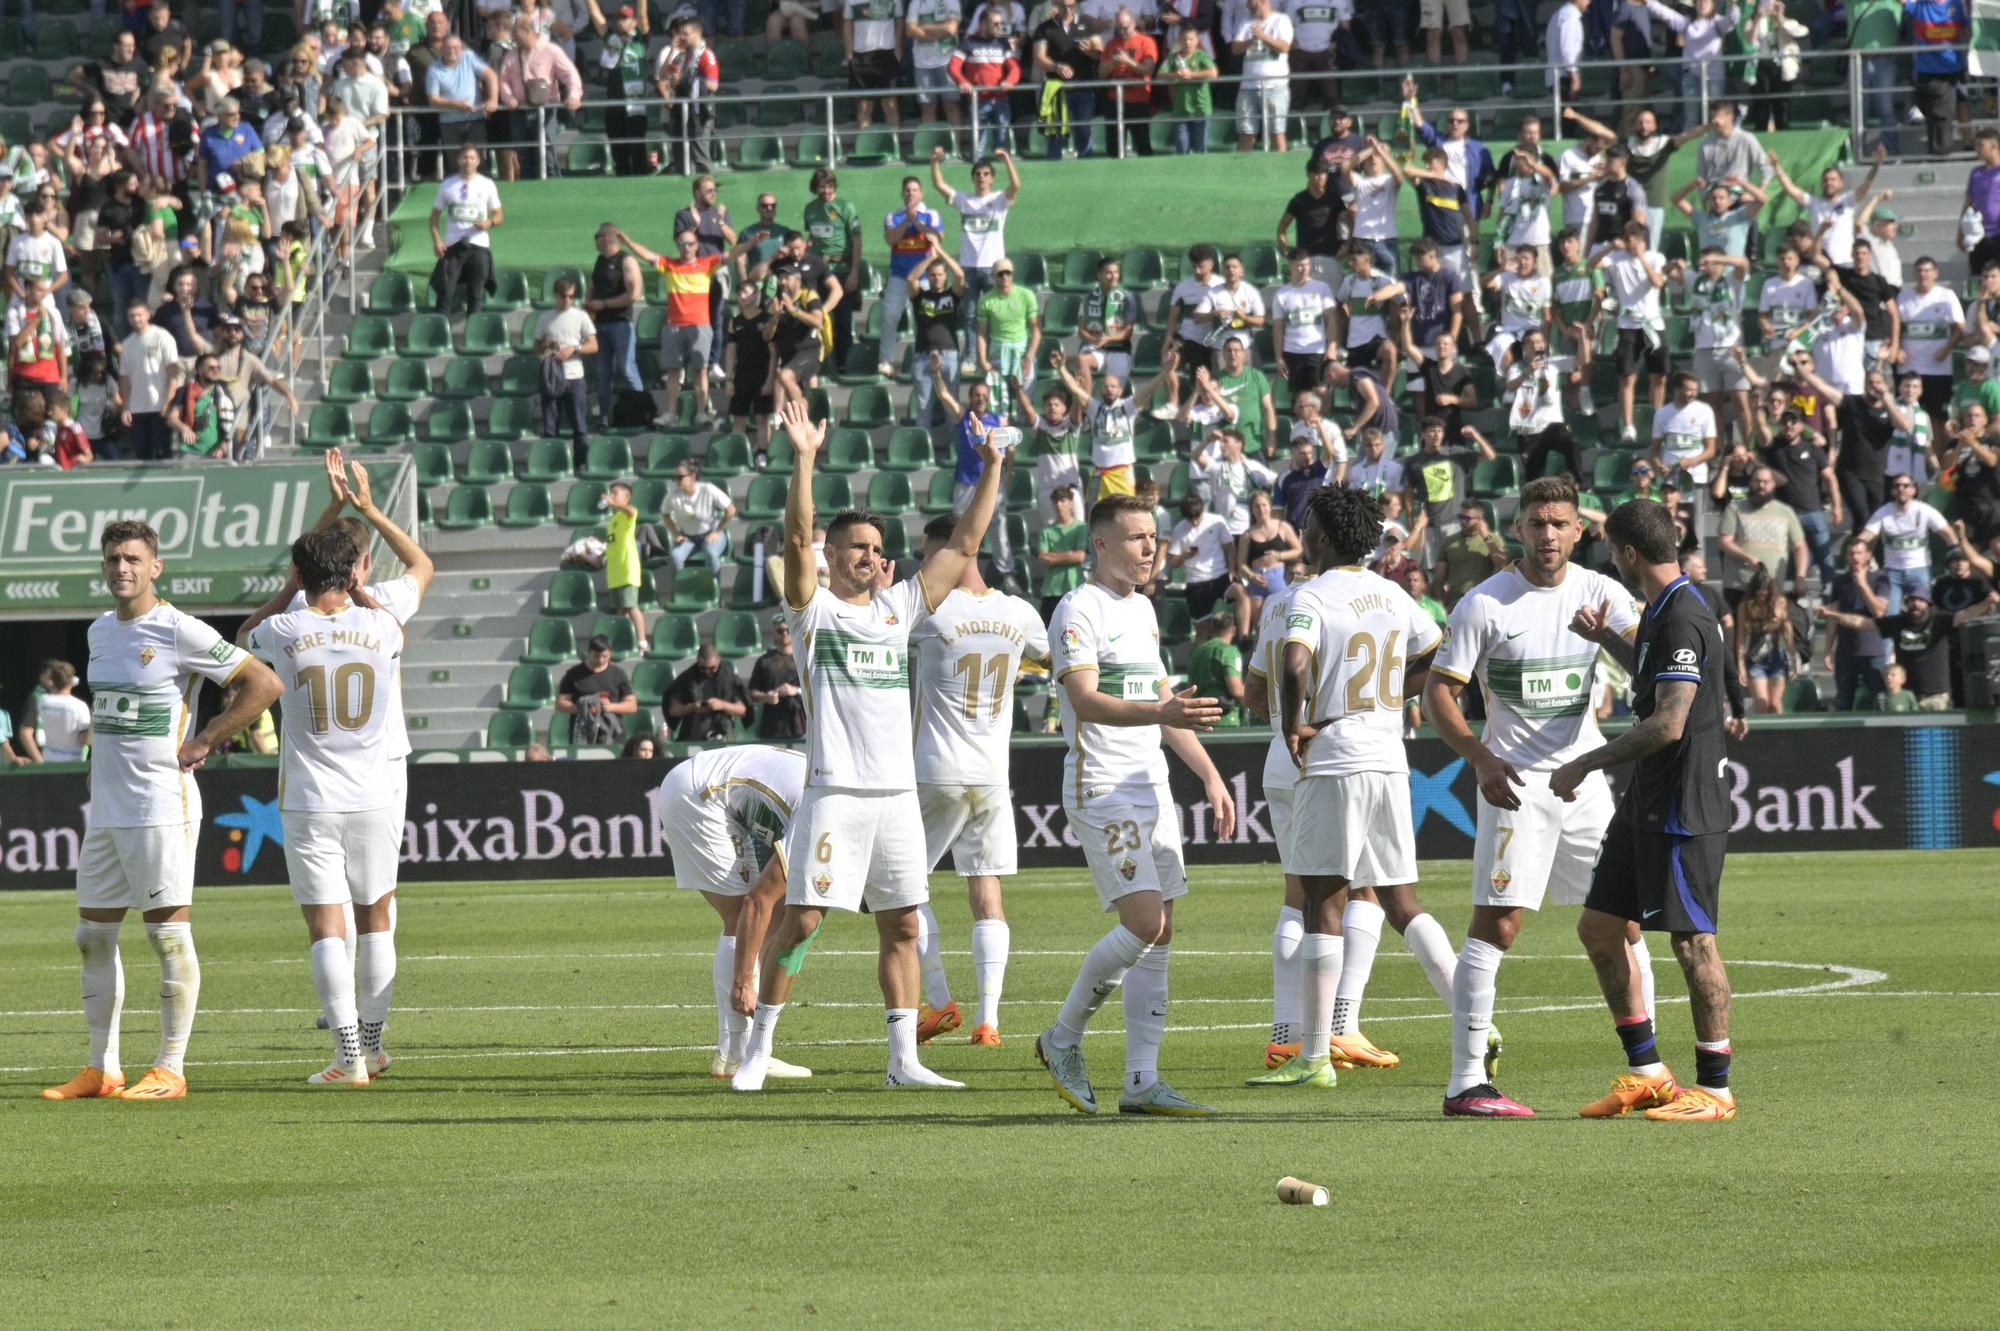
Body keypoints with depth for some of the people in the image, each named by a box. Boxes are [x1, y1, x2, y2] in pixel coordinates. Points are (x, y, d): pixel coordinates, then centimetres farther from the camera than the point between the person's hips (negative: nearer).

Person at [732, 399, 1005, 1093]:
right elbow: (796, 538, -13)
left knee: (901, 926, 6)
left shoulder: (899, 607, 15)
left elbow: (963, 546, 17)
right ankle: (757, 1048, -1)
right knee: (801, 921, -8)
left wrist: (990, 472, 11)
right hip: (835, 792, -5)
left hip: (897, 793, 5)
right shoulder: (814, 608, 2)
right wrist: (804, 461, -22)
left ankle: (903, 1058, 10)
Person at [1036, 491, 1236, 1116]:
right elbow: (1085, 700, -22)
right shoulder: (1078, 611, -10)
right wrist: (1161, 712, -36)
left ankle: (1141, 1081, 4)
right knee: (1145, 924, -16)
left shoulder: (1143, 609, 18)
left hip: (1152, 788, 8)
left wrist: (1209, 775, 20)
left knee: (1159, 936, 3)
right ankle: (1062, 1040, 1)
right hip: (1101, 789, -8)